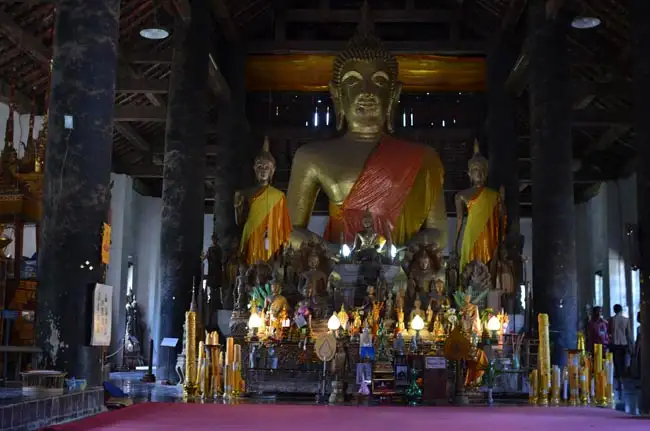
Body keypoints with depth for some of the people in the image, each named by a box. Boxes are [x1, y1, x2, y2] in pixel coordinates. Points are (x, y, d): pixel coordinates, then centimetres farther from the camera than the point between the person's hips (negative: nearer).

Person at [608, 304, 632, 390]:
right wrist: (630, 345, 8)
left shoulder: (611, 319, -4)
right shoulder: (626, 319, -1)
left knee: (616, 363, 1)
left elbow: (608, 331, 5)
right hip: (624, 344, 1)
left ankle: (620, 383, -8)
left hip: (614, 344, -1)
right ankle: (620, 381, 19)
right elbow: (629, 333, 1)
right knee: (622, 363, 12)